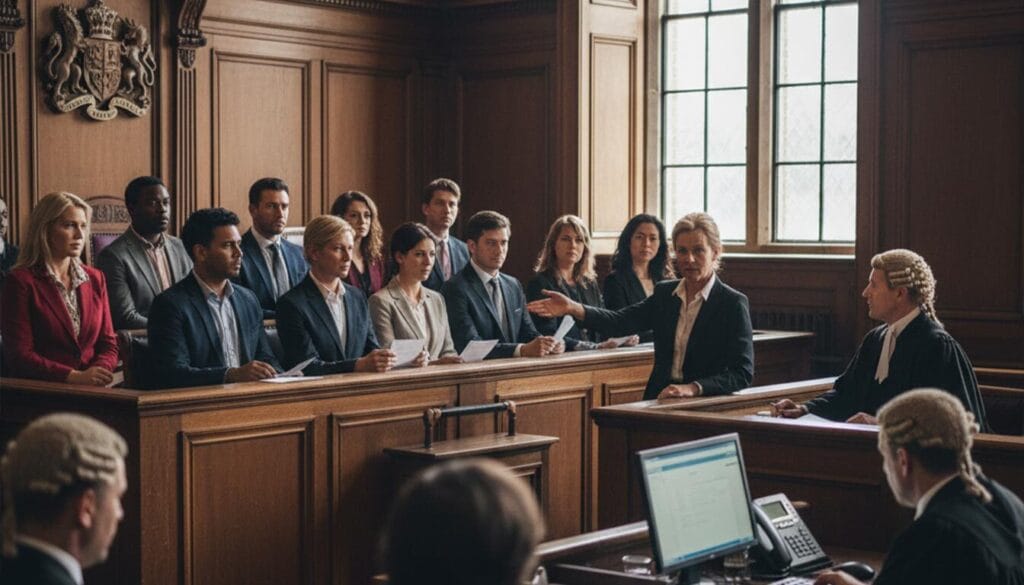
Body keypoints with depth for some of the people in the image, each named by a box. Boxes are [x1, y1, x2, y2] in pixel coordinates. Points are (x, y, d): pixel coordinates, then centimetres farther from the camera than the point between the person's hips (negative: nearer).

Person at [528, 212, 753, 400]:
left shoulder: (733, 303, -3)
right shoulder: (665, 293, 13)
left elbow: (742, 374, -8)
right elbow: (620, 321, 0)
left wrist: (692, 388, -22)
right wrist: (574, 308, -17)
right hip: (660, 402, 5)